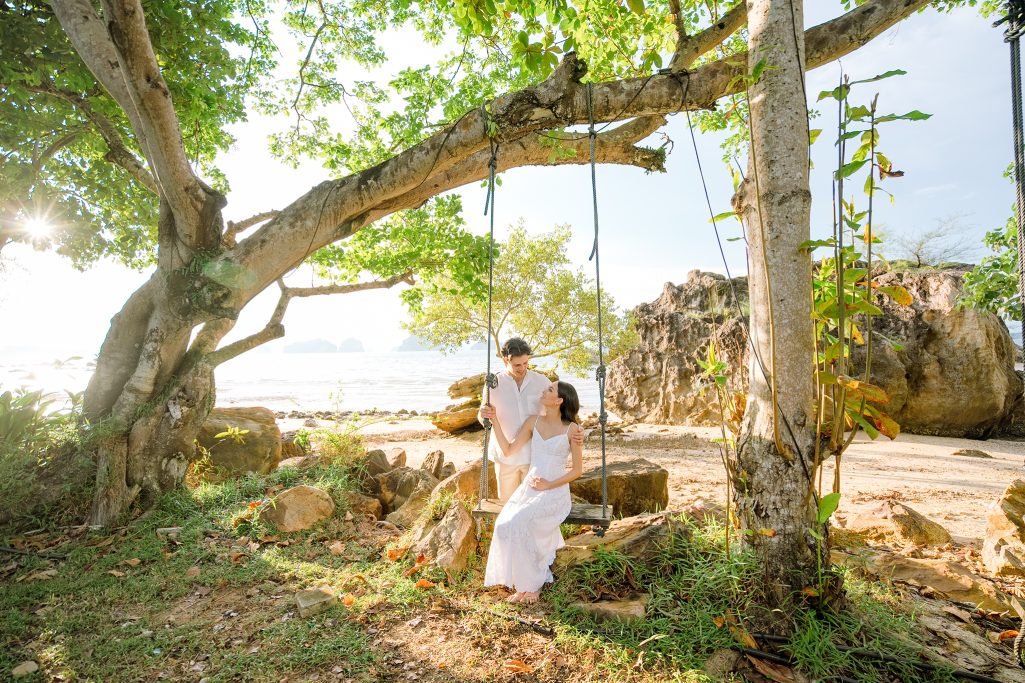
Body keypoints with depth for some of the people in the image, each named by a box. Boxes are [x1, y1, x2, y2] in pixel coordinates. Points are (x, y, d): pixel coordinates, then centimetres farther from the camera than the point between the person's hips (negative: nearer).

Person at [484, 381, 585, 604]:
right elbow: (509, 450, 4)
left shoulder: (571, 429, -5)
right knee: (504, 524, -22)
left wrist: (549, 485, -12)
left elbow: (577, 469, -2)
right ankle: (520, 583, -3)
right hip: (529, 487, 4)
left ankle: (531, 584, -3)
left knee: (519, 525, -27)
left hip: (555, 491, -4)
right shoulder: (533, 422, 7)